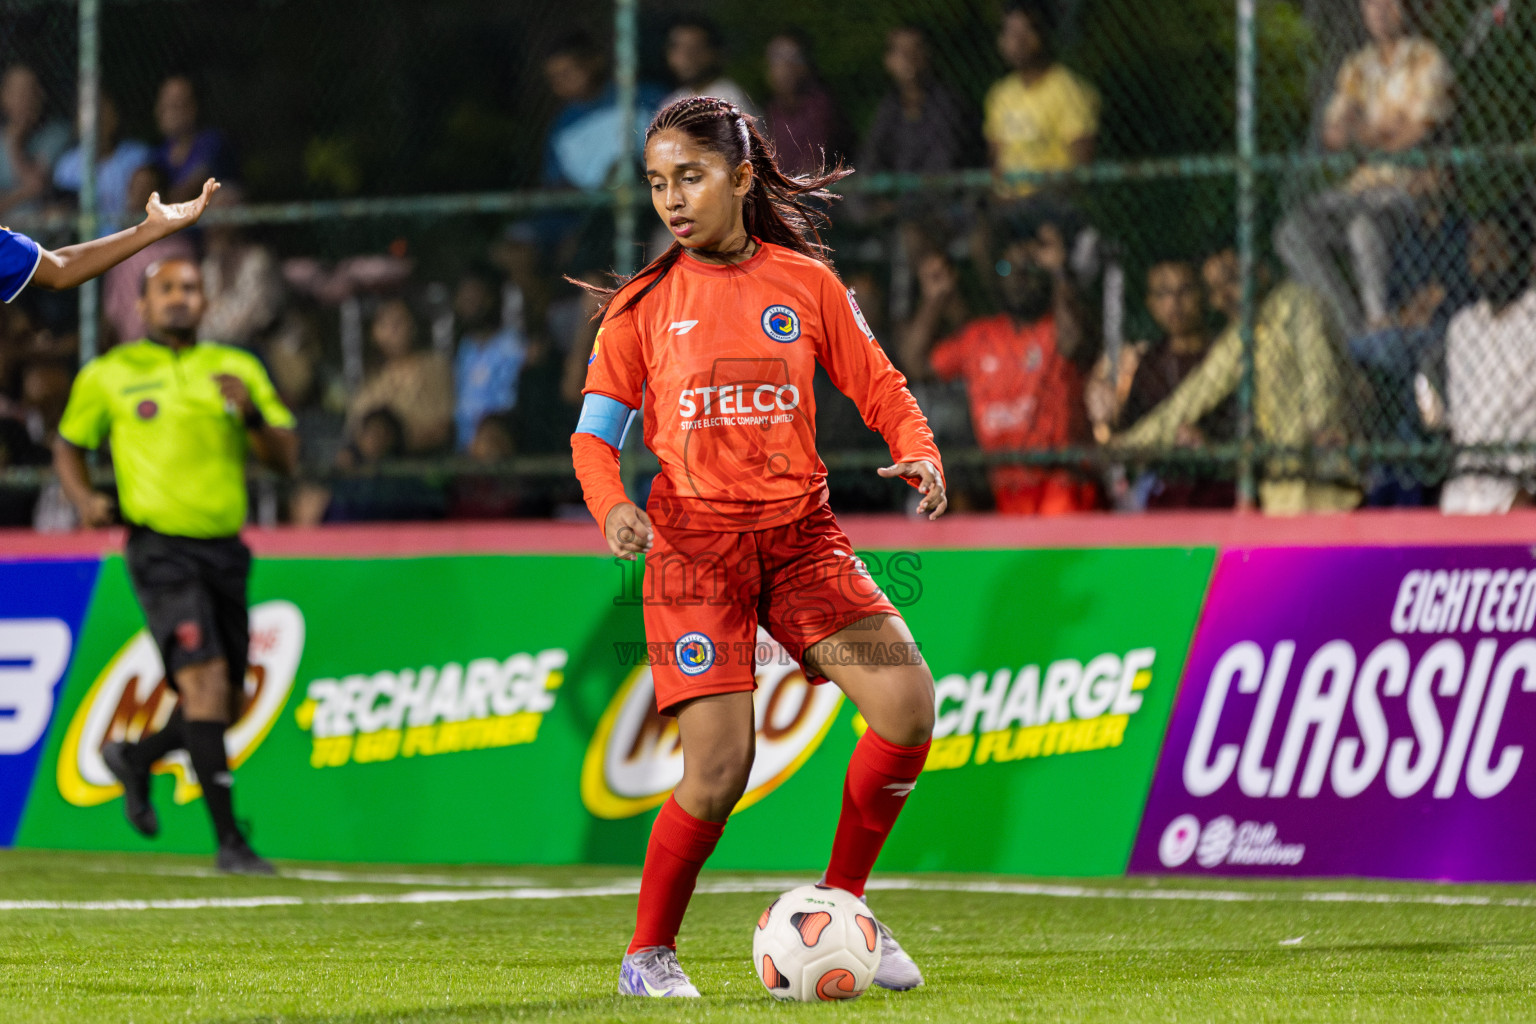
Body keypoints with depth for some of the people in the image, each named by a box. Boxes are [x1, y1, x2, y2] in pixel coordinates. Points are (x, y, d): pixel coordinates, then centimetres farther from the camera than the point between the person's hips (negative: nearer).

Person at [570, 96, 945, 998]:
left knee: (908, 702, -17)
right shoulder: (644, 305, 4)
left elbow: (881, 389, 9)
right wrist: (612, 506, -17)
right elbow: (596, 431, 4)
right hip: (695, 541, -2)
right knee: (719, 769, -15)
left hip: (800, 532, 2)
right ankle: (649, 953, 7)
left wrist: (919, 453, -12)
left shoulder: (806, 283, 6)